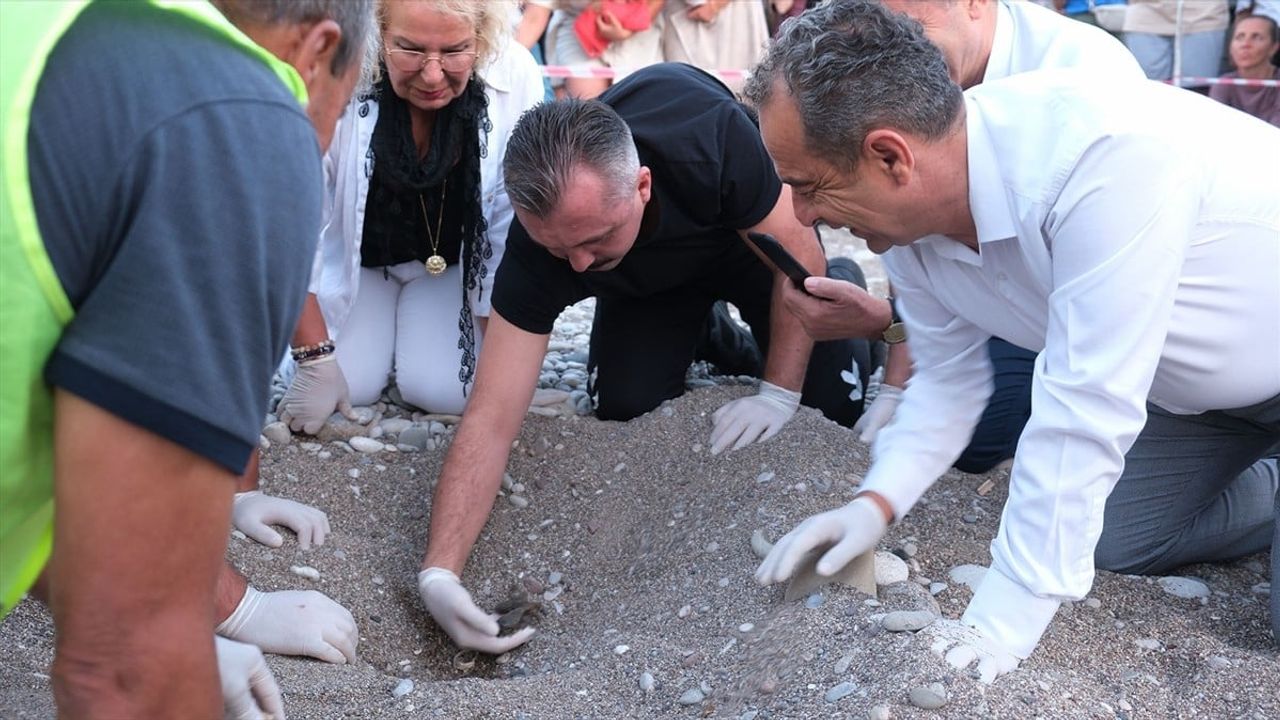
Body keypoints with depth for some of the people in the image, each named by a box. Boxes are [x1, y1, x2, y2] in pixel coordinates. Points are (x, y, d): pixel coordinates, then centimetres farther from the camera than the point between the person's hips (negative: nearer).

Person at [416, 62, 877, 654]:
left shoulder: (713, 135, -45)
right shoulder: (536, 247, -36)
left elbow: (799, 253, -27)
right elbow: (491, 418, -37)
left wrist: (779, 395, -28)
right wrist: (438, 572, -46)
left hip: (751, 234, -2)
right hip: (646, 283, 2)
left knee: (835, 399, -16)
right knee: (626, 409, -16)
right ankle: (699, 335, 16)